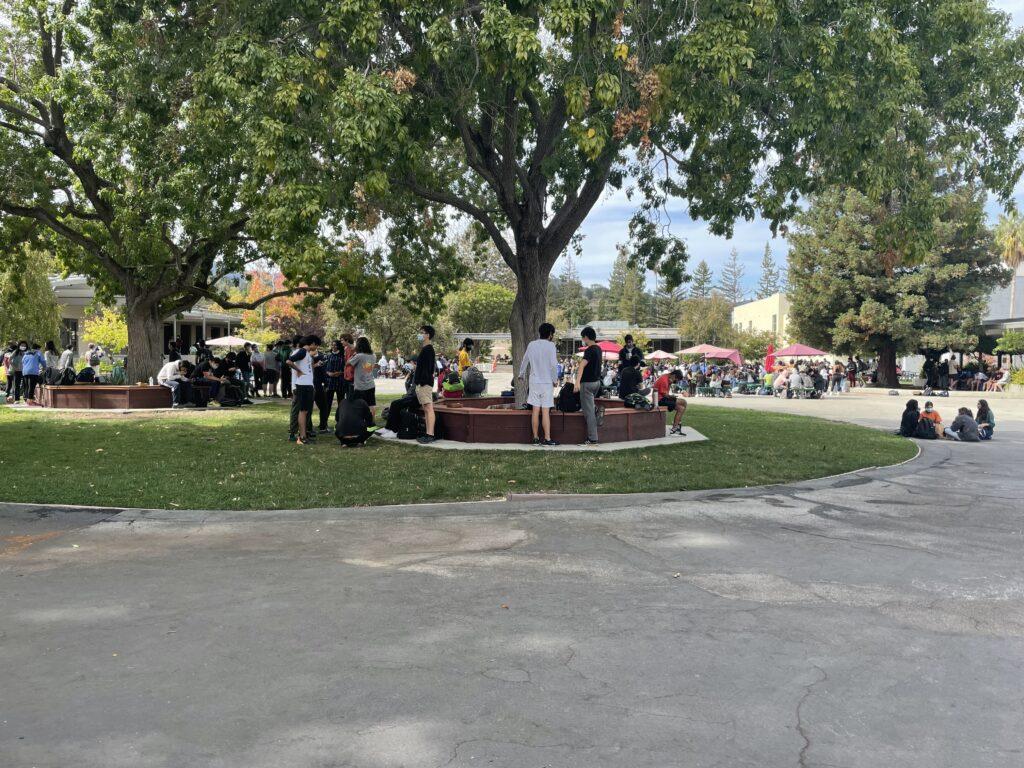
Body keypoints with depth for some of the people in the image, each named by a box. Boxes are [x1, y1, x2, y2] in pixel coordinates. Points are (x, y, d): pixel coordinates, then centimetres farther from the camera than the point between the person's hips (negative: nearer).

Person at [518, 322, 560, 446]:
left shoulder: (531, 345, 6)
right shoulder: (550, 345, -8)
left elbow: (524, 361, 16)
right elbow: (554, 364, -13)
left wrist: (521, 375, 32)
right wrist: (555, 380, -1)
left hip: (534, 381, 4)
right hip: (547, 382, -4)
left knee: (535, 411, 6)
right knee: (545, 411, -4)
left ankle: (536, 438, 9)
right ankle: (547, 439, -4)